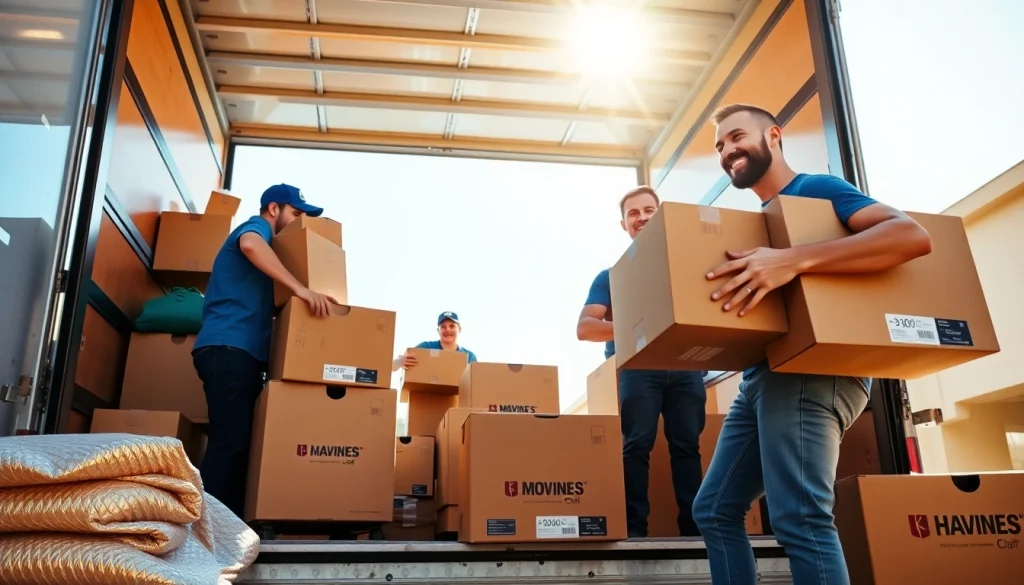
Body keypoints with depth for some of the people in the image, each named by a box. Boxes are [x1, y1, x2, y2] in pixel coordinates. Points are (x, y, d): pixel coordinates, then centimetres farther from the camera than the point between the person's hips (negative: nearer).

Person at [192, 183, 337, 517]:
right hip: (228, 348, -10)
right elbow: (249, 244, -27)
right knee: (230, 441, -15)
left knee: (240, 442, 5)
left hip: (242, 351, 10)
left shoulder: (263, 241, 30)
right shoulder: (256, 227, 2)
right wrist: (300, 289, -32)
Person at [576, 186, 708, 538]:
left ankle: (694, 526, -1)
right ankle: (634, 528, -8)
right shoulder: (613, 275, 14)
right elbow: (584, 328, 4)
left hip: (684, 364, 2)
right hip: (637, 366, -2)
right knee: (637, 444, -10)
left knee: (687, 444, -3)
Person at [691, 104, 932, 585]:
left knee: (799, 519, -15)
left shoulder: (815, 188, 0)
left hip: (808, 371, -9)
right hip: (762, 376, 9)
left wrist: (794, 260, -28)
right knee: (714, 511, 9)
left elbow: (912, 235, -17)